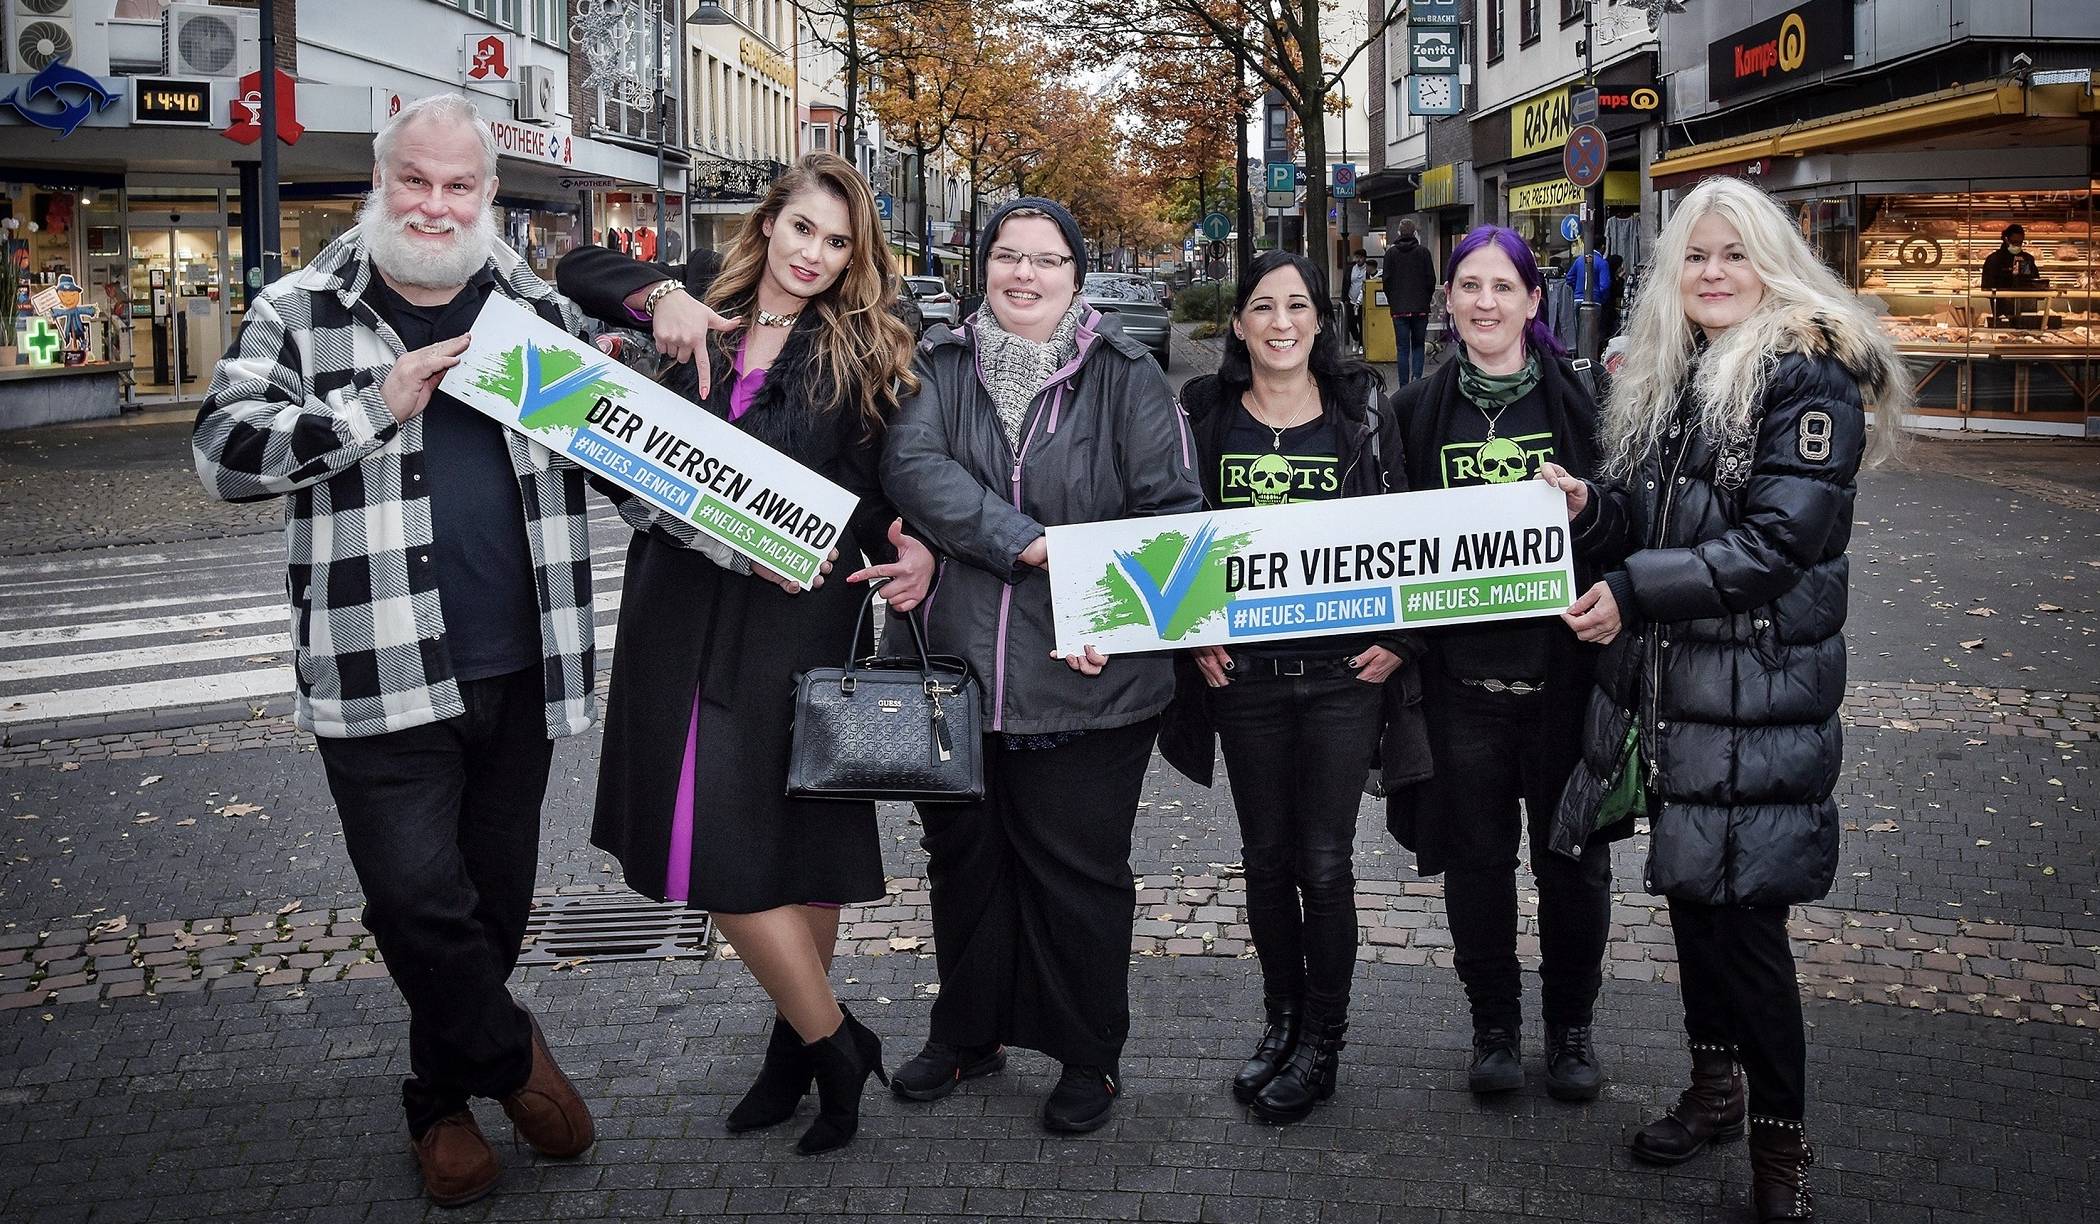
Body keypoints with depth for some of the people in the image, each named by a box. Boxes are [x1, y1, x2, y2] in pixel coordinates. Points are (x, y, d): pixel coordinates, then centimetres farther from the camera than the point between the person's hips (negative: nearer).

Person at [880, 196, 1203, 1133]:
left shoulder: (1125, 375, -1)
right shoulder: (940, 368, 5)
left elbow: (1173, 510, -5)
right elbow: (913, 467, -13)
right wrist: (1035, 546, -22)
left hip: (1088, 680, -3)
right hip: (957, 667, 3)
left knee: (1078, 869, 6)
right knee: (964, 855, 17)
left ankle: (1089, 1056, 24)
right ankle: (967, 1030, 36)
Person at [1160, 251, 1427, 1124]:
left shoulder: (1362, 411, 2)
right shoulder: (1204, 414, 5)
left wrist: (1397, 639, -4)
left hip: (1343, 668, -2)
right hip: (1243, 670, 2)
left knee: (1324, 861, 0)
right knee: (1266, 856, 11)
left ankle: (1322, 1045, 14)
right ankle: (1281, 1021, 27)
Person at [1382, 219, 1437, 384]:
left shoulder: (1391, 252, 0)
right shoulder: (1423, 252, 0)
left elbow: (1387, 280, 1)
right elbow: (1431, 279, 1)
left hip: (1399, 308, 0)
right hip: (1420, 308, 0)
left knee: (1402, 348, 2)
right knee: (1418, 345, 11)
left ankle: (1404, 386, 0)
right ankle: (1416, 378, -9)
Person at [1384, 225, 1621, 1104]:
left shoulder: (1581, 402, 1)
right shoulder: (1416, 411, 6)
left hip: (1564, 665, -1)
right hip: (1462, 672, 1)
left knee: (1572, 858, 8)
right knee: (1476, 857, 9)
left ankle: (1571, 1025, 26)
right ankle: (1494, 1025, 25)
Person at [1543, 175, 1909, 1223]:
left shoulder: (1812, 377, -10)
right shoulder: (1666, 378, 13)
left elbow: (1777, 541, -18)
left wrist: (1632, 595, -21)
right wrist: (1588, 507, -8)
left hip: (1761, 694, -7)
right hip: (1668, 688, 7)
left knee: (1744, 912, -3)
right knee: (1689, 889, 16)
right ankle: (1713, 1087, 33)